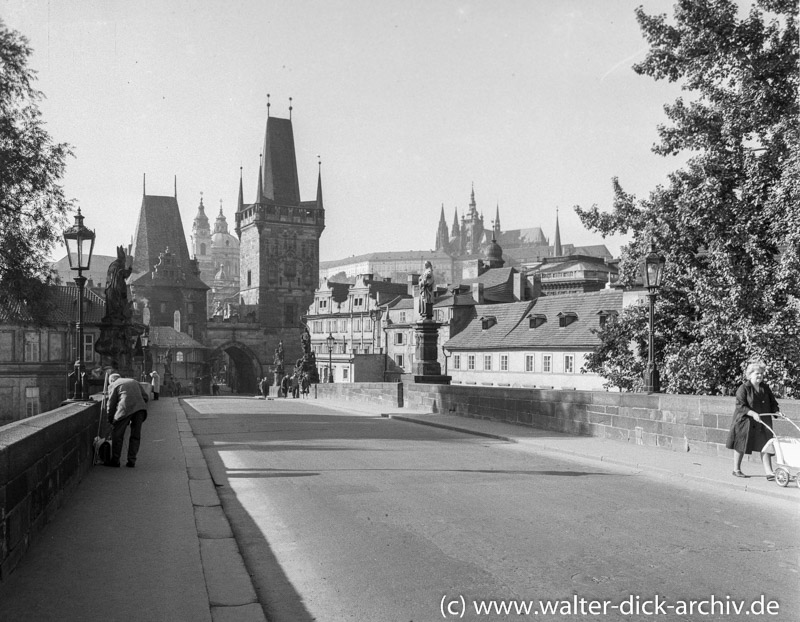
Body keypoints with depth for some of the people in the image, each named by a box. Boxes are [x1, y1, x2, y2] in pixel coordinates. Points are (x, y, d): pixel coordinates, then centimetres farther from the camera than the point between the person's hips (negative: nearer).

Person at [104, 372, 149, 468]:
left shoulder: (113, 385, 14)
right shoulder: (133, 381, 28)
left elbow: (111, 404, 12)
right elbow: (145, 396, 19)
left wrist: (110, 420, 20)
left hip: (126, 408, -5)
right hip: (140, 408, 5)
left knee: (117, 434, 9)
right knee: (135, 435, 12)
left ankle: (115, 460, 12)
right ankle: (132, 461, 12)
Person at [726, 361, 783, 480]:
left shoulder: (765, 388, 8)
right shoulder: (743, 389, -11)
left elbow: (772, 403, 13)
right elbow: (740, 406, -18)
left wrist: (777, 412, -6)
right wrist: (753, 413, -30)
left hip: (763, 423, 5)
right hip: (744, 421, -5)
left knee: (765, 446, -3)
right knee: (741, 445, 7)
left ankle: (769, 472, -2)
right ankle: (736, 469, 20)